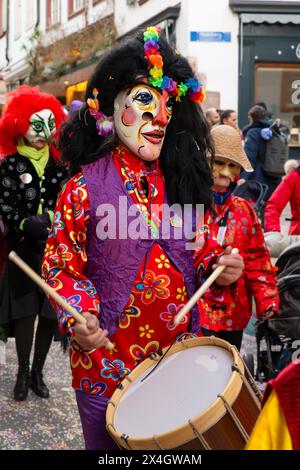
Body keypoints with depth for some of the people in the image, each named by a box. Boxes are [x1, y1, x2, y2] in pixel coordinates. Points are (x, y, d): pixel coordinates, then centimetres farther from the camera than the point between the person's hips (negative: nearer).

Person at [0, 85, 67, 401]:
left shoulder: (58, 162, 7)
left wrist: (50, 219, -10)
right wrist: (26, 224, -20)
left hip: (56, 247, 3)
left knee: (51, 310, 4)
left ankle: (38, 371, 16)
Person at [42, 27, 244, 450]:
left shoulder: (180, 180, 4)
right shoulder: (85, 187, -11)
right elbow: (63, 267, -8)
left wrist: (218, 263, -8)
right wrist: (79, 318, -25)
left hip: (180, 353, 4)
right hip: (108, 359, -4)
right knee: (111, 445, 13)